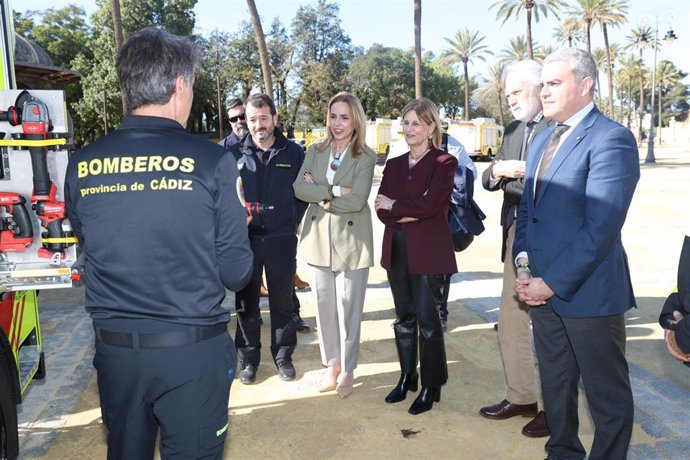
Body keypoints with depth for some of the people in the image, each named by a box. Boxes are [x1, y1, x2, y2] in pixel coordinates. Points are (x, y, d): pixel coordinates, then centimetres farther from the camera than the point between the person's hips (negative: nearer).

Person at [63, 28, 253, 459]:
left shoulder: (81, 164, -3)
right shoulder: (213, 161, -14)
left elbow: (91, 250, 10)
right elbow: (236, 274, -9)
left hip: (113, 349, 4)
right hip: (192, 351, -3)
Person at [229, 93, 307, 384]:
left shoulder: (293, 153, 1)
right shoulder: (235, 153, 1)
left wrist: (293, 222, -1)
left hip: (281, 239, 0)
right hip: (246, 238, 0)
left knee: (282, 302, 11)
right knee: (246, 302, 9)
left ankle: (283, 356, 28)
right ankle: (249, 359, 25)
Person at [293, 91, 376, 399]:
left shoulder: (366, 157, -6)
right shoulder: (315, 151, 5)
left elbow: (357, 201, -17)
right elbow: (299, 188, -8)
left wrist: (319, 195, -12)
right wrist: (334, 191, -17)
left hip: (352, 241, -3)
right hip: (319, 239, 4)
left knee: (348, 309, 4)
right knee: (325, 307, 12)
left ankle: (347, 370, 22)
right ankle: (332, 365, 29)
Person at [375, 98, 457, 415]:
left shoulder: (444, 163, -5)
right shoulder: (394, 165, 11)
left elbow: (429, 204, -18)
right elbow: (382, 210, 1)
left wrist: (395, 206, -6)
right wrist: (411, 213, -15)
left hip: (427, 252, -5)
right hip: (397, 250, 5)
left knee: (427, 319, 2)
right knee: (404, 317, 14)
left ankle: (431, 387, 18)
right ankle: (407, 378, 30)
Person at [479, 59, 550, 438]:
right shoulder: (513, 130, 15)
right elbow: (489, 179, 13)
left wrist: (516, 177, -15)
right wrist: (497, 170, -9)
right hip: (516, 235, 8)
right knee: (510, 322, 15)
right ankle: (521, 397, 32)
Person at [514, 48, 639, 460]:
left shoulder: (611, 139, -13)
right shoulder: (542, 139, 13)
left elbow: (600, 227, -20)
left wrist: (553, 283, -17)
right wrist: (524, 264, 0)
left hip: (588, 292, -7)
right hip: (543, 288, 8)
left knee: (607, 394, 11)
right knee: (555, 385, 20)